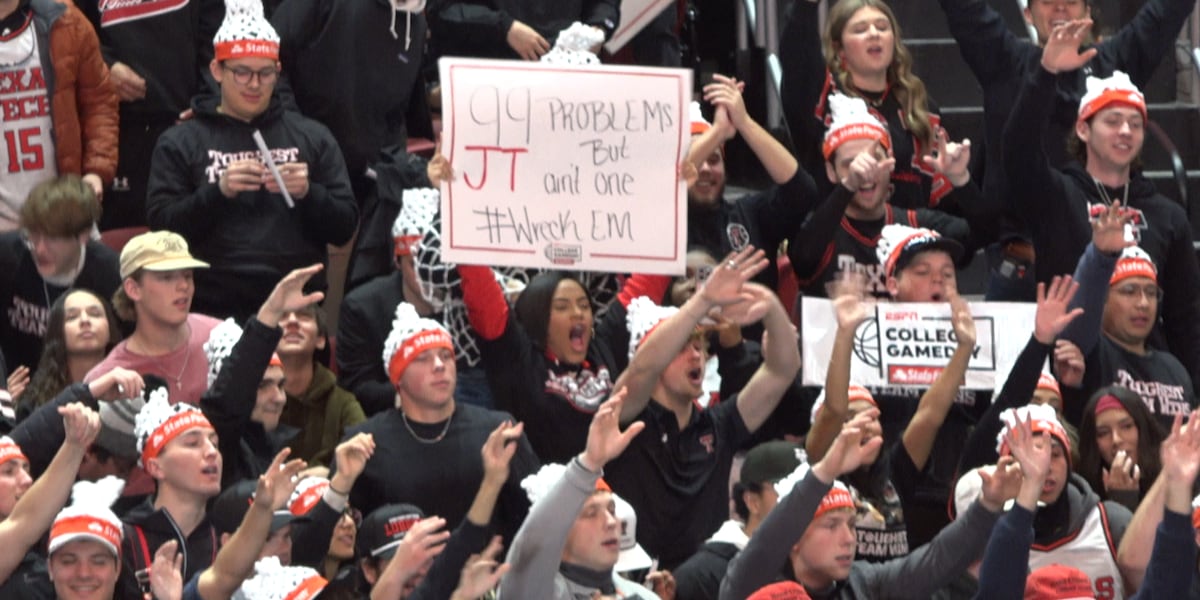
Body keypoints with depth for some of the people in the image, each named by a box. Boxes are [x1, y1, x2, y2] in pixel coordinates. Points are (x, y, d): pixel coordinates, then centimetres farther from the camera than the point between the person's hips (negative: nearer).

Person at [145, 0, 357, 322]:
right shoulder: (180, 143, 8)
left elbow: (344, 228, 9)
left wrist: (309, 193, -11)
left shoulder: (313, 137, 13)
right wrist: (218, 191, -16)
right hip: (214, 310, -2)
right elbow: (162, 228, -1)